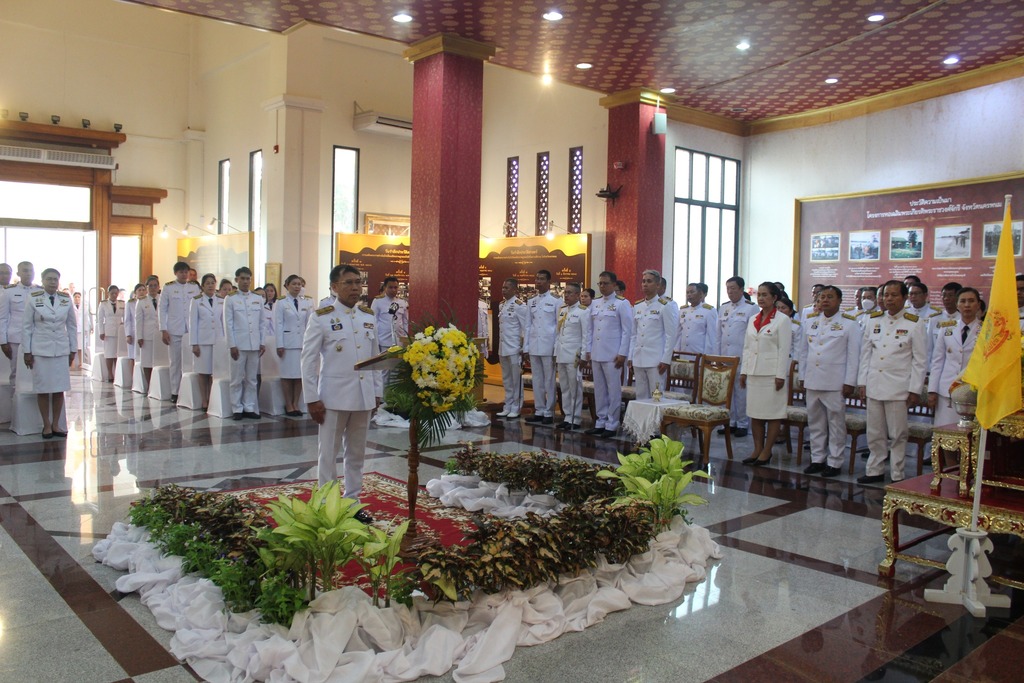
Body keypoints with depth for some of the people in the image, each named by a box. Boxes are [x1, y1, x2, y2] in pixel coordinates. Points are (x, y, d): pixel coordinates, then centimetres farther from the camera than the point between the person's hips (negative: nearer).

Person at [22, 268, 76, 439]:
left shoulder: (66, 300, 6)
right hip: (40, 350, -2)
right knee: (43, 389, 2)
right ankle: (46, 425, 12)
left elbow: (72, 326, 10)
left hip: (61, 350, 2)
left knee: (59, 389, 3)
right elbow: (26, 326, 1)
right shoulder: (33, 299, -1)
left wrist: (73, 350, 9)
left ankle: (55, 425, 13)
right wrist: (27, 352, -2)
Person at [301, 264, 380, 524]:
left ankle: (352, 501, 26)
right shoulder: (321, 318, -7)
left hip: (363, 396, 5)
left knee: (356, 453, 14)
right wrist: (312, 399, -9)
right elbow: (308, 359, -7)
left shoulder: (369, 317, 8)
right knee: (328, 453, 6)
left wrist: (377, 391, 10)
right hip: (334, 397, -4)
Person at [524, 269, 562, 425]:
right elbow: (528, 325, 14)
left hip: (549, 346, -5)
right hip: (534, 347, 5)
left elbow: (559, 325, -4)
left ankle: (549, 413, 7)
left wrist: (557, 348, -8)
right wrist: (525, 347, 9)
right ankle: (539, 411, 17)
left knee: (549, 381, 0)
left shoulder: (556, 301, -2)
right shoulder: (531, 302, 13)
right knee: (537, 381, 9)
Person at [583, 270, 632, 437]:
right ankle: (600, 422, 19)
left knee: (613, 390, 0)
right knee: (599, 389, 10)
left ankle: (612, 425, 7)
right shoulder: (595, 303, 13)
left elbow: (627, 331, -7)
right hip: (596, 354, 6)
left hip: (612, 355, -6)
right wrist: (588, 350, 9)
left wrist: (622, 353, -12)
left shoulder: (622, 304, -4)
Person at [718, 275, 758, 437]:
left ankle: (742, 424, 9)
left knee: (741, 391, -1)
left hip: (742, 358, -5)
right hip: (724, 357, 5)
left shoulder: (751, 309, -3)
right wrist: (717, 356, 11)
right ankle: (730, 422, 17)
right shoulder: (723, 308, 14)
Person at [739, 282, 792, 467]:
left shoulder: (782, 320, -5)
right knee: (754, 413, 8)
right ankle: (757, 450, 17)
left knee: (773, 413, 0)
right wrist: (744, 371, 11)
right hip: (754, 372, 6)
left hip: (772, 373, -6)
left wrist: (781, 375, -14)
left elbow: (784, 349, -9)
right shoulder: (753, 320, 14)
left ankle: (766, 452, 6)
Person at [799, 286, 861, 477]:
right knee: (815, 422, 10)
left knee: (836, 423, 1)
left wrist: (849, 382, -9)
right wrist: (802, 377, 13)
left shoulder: (849, 323, -2)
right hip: (812, 381, 5)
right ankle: (817, 459, 19)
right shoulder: (811, 321, 13)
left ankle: (834, 462, 9)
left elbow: (853, 355, -4)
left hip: (835, 383, -5)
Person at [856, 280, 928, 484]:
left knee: (897, 435, 2)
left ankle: (897, 476, 13)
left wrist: (915, 389, -6)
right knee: (874, 433, 10)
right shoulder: (873, 320, 9)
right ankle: (875, 471, 21)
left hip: (898, 387, -4)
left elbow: (920, 360, -2)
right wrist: (862, 382, 7)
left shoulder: (915, 324, -2)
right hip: (874, 385, 4)